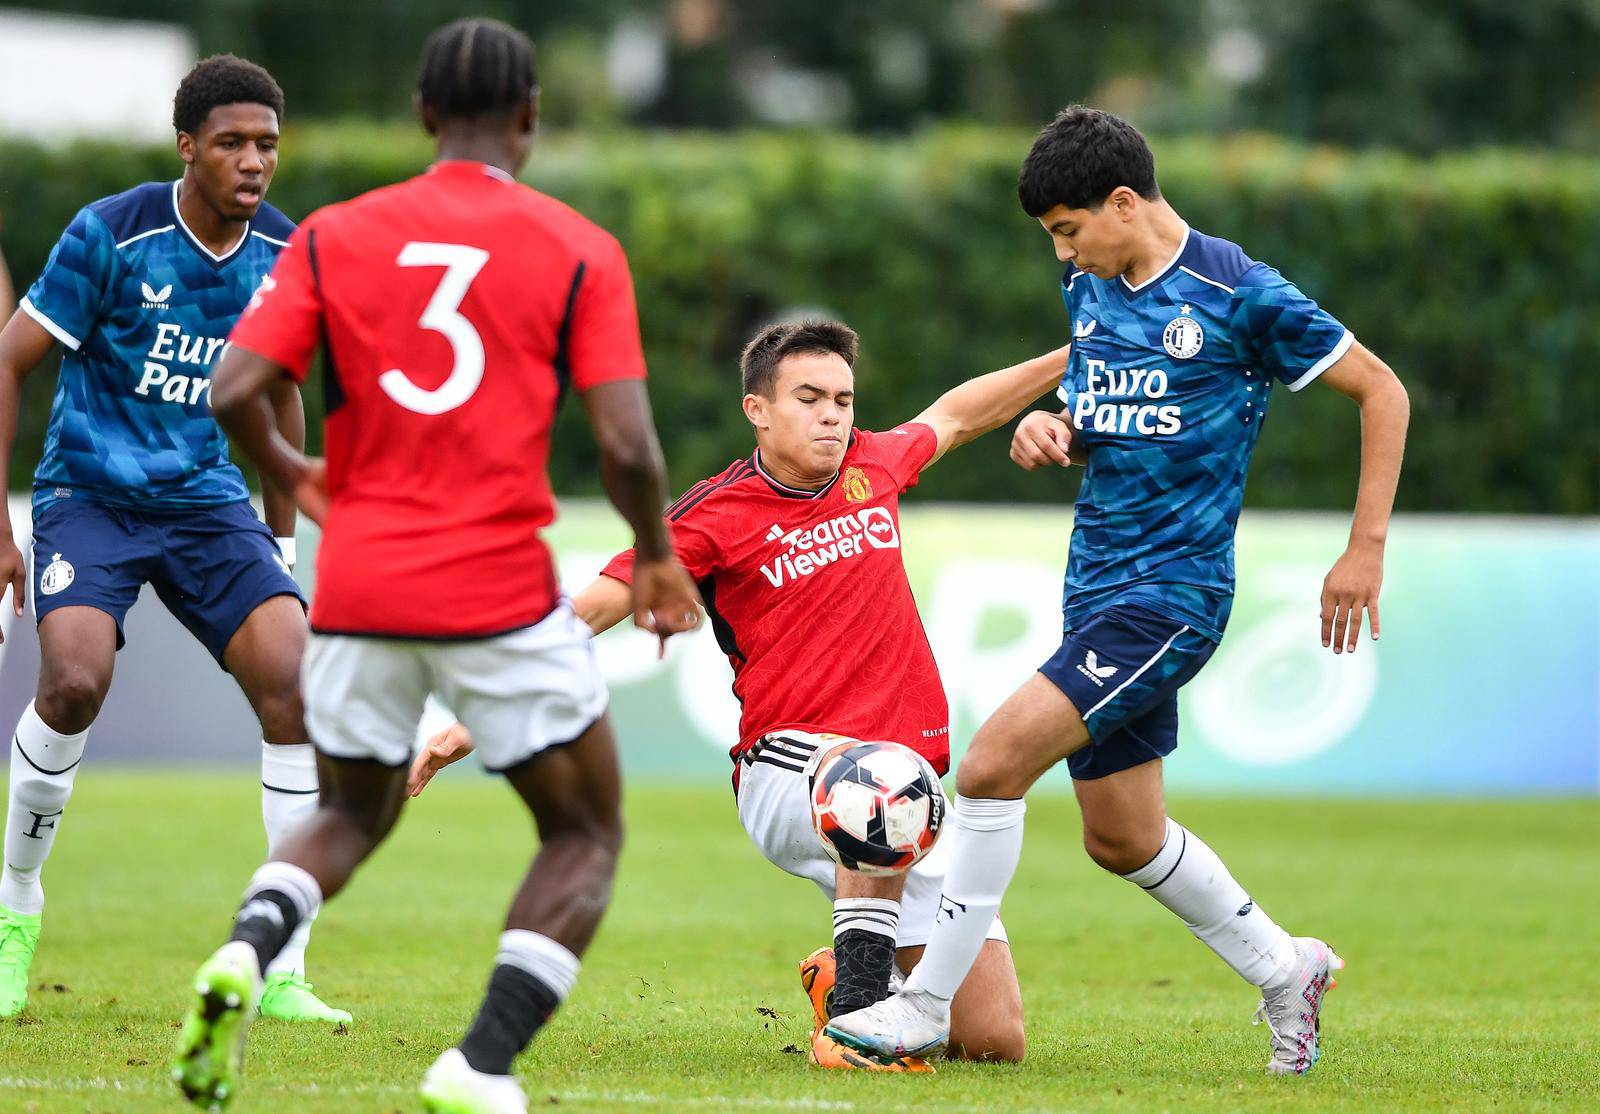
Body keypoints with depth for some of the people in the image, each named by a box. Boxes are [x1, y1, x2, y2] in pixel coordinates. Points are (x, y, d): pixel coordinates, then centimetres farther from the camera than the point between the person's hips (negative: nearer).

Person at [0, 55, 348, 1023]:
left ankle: (283, 974, -11)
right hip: (89, 497, -4)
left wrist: (281, 539, 20)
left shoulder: (286, 254, 0)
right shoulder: (111, 234, -14)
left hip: (209, 501, 4)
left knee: (293, 679, -17)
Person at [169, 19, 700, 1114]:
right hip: (501, 592, -3)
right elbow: (627, 447, -10)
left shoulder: (335, 236, 5)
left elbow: (234, 391, -4)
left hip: (359, 584, 3)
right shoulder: (578, 251, -1)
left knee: (351, 815, 25)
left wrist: (290, 474, 18)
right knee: (587, 835, 14)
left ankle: (247, 951, -7)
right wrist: (659, 560, 9)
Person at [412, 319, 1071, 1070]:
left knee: (996, 1040, -3)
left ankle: (847, 976, 26)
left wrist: (1069, 360, 37)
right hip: (787, 775, -5)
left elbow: (952, 416, 31)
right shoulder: (716, 515, -7)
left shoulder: (871, 466, 9)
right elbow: (586, 614, -8)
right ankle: (855, 1007, -30)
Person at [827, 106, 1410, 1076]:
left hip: (1174, 589, -8)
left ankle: (927, 1004, -11)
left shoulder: (1240, 294, -12)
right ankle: (1286, 969, 34)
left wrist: (1367, 548, -7)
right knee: (1121, 837, 15)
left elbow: (1381, 391, -5)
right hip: (1096, 586, 8)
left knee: (995, 763, -20)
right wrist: (1050, 431, 0)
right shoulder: (1089, 287, 9)